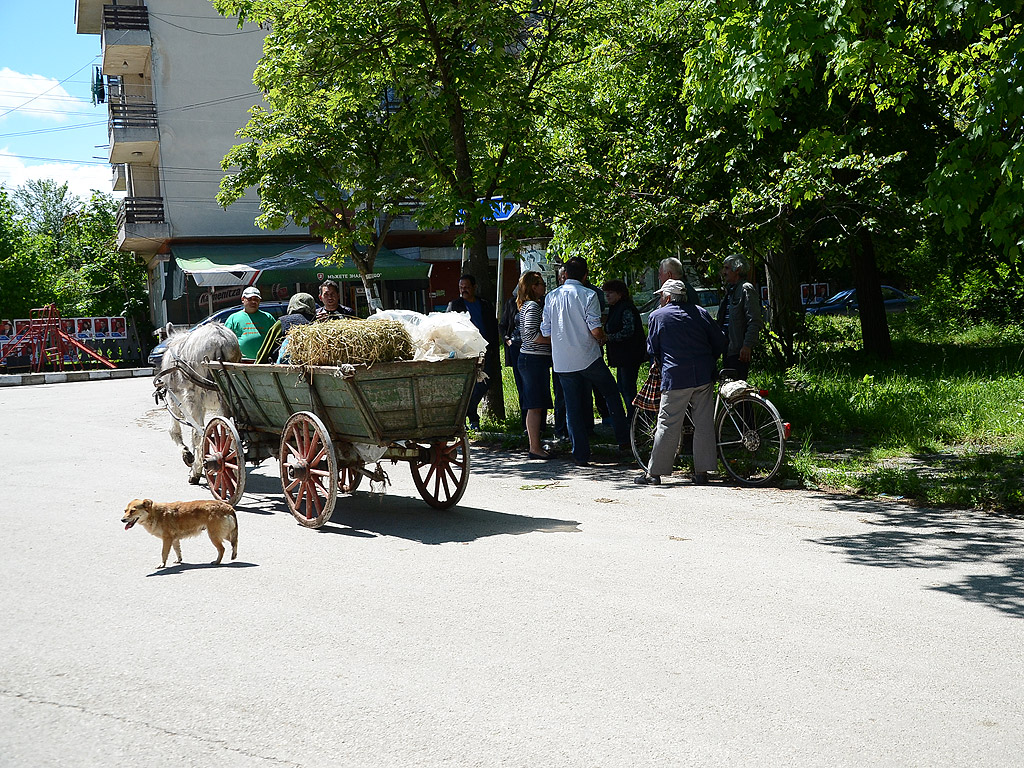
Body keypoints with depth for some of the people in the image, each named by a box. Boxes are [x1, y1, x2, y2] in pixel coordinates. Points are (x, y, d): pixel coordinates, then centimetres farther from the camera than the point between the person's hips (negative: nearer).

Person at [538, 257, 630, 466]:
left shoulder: (551, 297, 5)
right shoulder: (588, 295, -7)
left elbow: (546, 333, 5)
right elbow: (595, 330, -15)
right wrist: (602, 338, 7)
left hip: (562, 361, 3)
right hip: (589, 358, -3)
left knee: (573, 408, 7)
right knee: (611, 394, 17)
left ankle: (581, 455, 6)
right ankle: (623, 439, 15)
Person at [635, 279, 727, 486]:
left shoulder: (658, 316, 2)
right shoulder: (700, 313, 10)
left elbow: (652, 348, 9)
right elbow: (720, 341, 10)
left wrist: (657, 363, 28)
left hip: (676, 377, -3)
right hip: (704, 376, 3)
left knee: (668, 425, 0)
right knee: (703, 424, 7)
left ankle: (654, 473, 4)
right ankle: (701, 472, 10)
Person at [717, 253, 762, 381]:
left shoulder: (746, 289, -10)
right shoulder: (730, 290, 19)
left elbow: (755, 322, -17)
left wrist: (747, 346, -23)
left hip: (739, 351, -10)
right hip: (727, 350, 10)